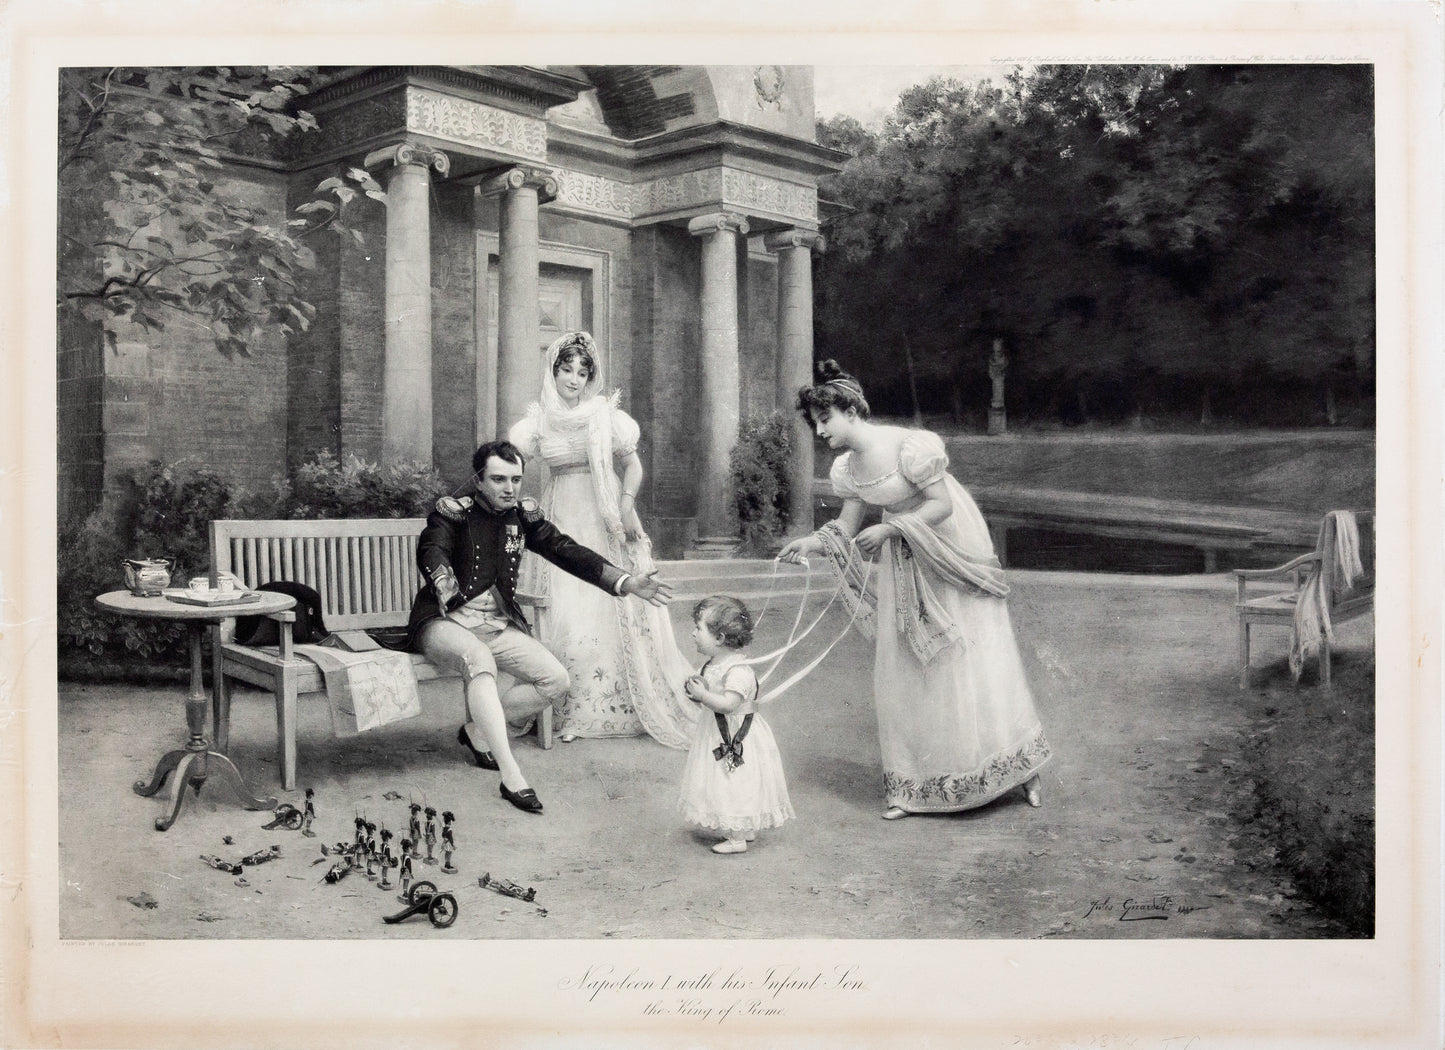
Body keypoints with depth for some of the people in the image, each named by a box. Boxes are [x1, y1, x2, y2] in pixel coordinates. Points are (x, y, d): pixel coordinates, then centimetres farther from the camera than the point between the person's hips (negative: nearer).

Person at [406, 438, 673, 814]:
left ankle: (475, 729, 8)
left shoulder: (524, 516, 7)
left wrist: (626, 582, -14)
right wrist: (446, 589, -48)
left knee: (555, 679, -11)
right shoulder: (453, 512, -7)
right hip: (445, 622, -5)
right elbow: (431, 554, -25)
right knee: (480, 660, -37)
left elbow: (567, 551, -1)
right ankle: (511, 777, -37)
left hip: (498, 625, 6)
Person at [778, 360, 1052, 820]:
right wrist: (813, 542, -14)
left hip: (952, 554, -7)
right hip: (905, 566, 7)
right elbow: (845, 530, 3)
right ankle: (913, 786, 15)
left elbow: (942, 505, -22)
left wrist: (888, 529, -28)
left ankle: (1021, 768, 17)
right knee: (904, 673, 5)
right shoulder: (847, 468, -1)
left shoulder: (908, 446, -23)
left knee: (974, 661, -2)